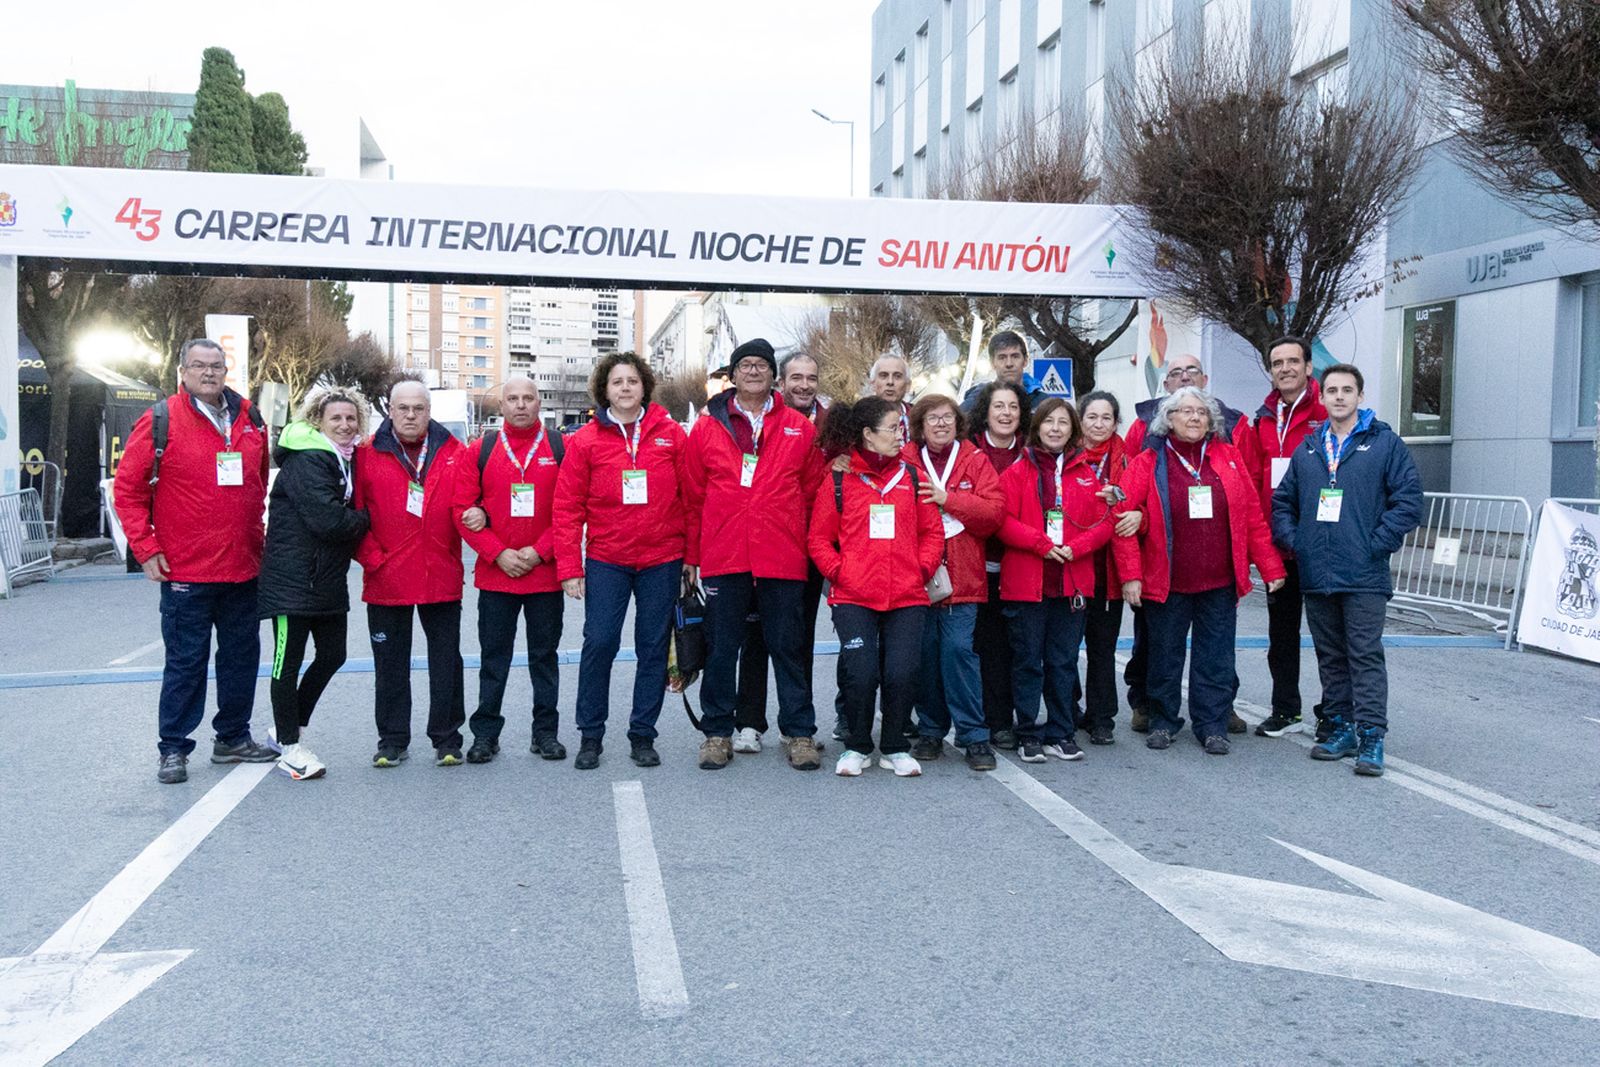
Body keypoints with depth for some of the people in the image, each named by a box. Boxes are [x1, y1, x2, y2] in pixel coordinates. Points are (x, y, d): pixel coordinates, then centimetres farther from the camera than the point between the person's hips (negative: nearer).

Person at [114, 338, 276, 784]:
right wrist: (146, 548, -8)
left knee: (242, 655, 13)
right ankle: (173, 749, 13)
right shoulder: (160, 421, -6)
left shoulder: (248, 419, 9)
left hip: (243, 568, 5)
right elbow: (127, 488, -4)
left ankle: (232, 738, 27)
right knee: (185, 662, 1)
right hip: (186, 570, -5)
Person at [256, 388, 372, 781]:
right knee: (288, 662, 1)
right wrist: (363, 520, -7)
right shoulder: (305, 462, -15)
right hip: (293, 579, -9)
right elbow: (327, 520, -23)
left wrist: (351, 524, -2)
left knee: (332, 656, 14)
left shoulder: (348, 460, 13)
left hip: (329, 580, 9)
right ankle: (290, 748, 10)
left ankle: (288, 729, 31)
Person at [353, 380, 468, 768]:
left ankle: (446, 738, 19)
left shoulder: (454, 453, 4)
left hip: (441, 578, 0)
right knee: (390, 662, 10)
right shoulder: (368, 454, 1)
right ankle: (392, 739, 21)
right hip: (386, 580, 0)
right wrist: (372, 558, -8)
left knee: (445, 660, 7)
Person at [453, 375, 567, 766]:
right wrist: (499, 554, -10)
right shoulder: (480, 451, 4)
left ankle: (545, 733, 19)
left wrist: (538, 551, -11)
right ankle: (486, 733, 17)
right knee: (493, 657, 8)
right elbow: (463, 510, 0)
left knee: (544, 655, 9)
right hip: (494, 574, 1)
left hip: (545, 572, 0)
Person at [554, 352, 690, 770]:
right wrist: (570, 568, -4)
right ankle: (590, 735, 11)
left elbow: (691, 498, 5)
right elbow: (567, 507, 0)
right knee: (599, 642, -6)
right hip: (606, 560, -1)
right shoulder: (585, 441, 1)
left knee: (653, 647, 7)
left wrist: (691, 555, 2)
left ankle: (643, 735, 19)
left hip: (661, 559, 1)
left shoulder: (672, 435, 3)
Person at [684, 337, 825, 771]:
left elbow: (813, 492, 9)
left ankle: (799, 733, 17)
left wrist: (813, 548, 4)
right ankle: (717, 732, 20)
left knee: (788, 646, 7)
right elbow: (692, 498, 7)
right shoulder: (707, 427, 6)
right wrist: (691, 554, 5)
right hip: (723, 558, 0)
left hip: (783, 559, 0)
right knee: (721, 648, 8)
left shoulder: (798, 428, 7)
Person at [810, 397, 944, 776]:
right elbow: (819, 538, 7)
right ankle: (856, 747, 15)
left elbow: (932, 531, 13)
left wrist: (923, 569, 0)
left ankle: (894, 748, 17)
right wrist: (839, 573, -5)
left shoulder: (911, 476, 11)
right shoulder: (838, 479, 5)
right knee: (860, 673, -9)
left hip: (907, 596, 2)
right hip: (853, 598, -2)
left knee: (901, 674, -5)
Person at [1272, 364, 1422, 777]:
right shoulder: (1308, 448, 13)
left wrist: (1377, 544, -11)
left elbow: (1409, 502, -5)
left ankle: (1372, 738, -1)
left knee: (1366, 656, -5)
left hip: (1364, 576, -5)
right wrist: (1293, 541, 4)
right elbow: (1282, 501, 19)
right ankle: (1341, 730, 21)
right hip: (1316, 574, 5)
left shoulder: (1386, 444, 0)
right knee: (1330, 657, 11)